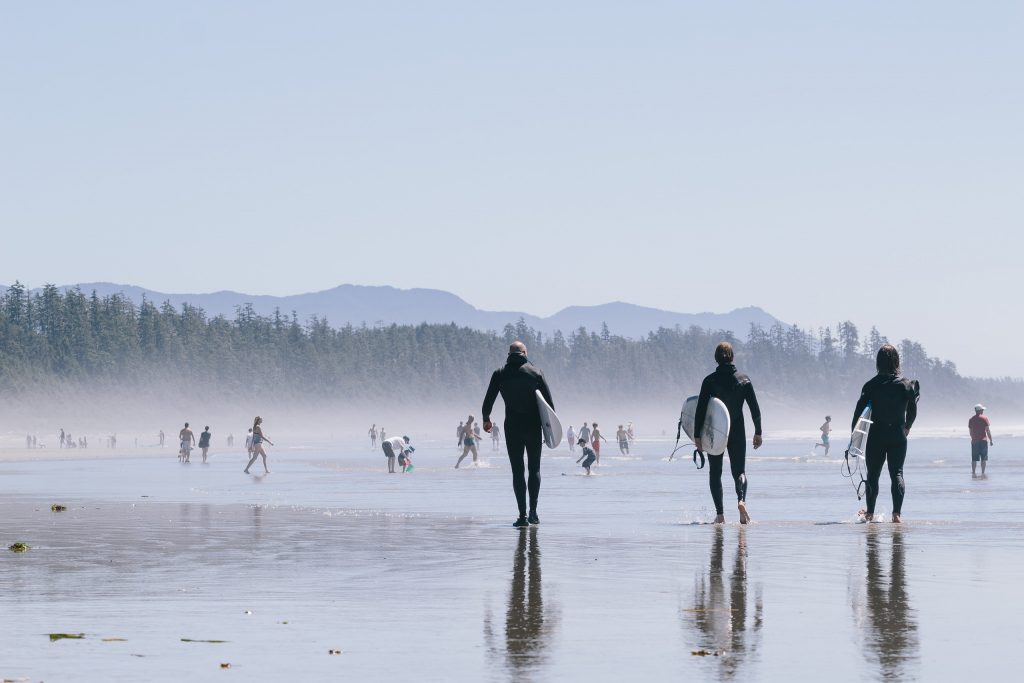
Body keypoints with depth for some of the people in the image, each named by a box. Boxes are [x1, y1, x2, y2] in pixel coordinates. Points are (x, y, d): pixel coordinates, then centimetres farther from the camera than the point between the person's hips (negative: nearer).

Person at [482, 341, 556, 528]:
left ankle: (523, 515, -5)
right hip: (534, 427, 1)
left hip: (512, 428, -1)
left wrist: (486, 419, 24)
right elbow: (549, 402, 1)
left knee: (518, 471, 2)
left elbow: (488, 401, 5)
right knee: (534, 469, 13)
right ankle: (533, 512, 6)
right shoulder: (535, 372, 2)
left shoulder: (500, 374, 1)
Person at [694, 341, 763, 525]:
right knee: (739, 470, 9)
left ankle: (720, 514, 1)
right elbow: (755, 409, 0)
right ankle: (741, 499, -22)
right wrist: (758, 433, 8)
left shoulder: (710, 381, -6)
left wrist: (697, 436, -5)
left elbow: (700, 409, -9)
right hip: (737, 433, 1)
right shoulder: (744, 380, 0)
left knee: (715, 473, 10)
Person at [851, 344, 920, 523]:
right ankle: (897, 513, -10)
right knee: (897, 473, 3)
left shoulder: (872, 385, -5)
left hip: (876, 436, 0)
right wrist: (907, 427, 22)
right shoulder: (906, 384, -2)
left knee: (873, 474, 11)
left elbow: (860, 409, -6)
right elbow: (912, 410, 5)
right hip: (898, 435, 1)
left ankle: (870, 512, 18)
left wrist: (853, 431, 1)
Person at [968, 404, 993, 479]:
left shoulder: (971, 420, 8)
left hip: (974, 441, 3)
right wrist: (991, 440, 0)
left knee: (974, 459, 4)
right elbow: (988, 430, -6)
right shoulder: (984, 418, -4)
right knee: (984, 458, 1)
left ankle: (974, 474, 1)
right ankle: (983, 474, -2)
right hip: (983, 440, -3)